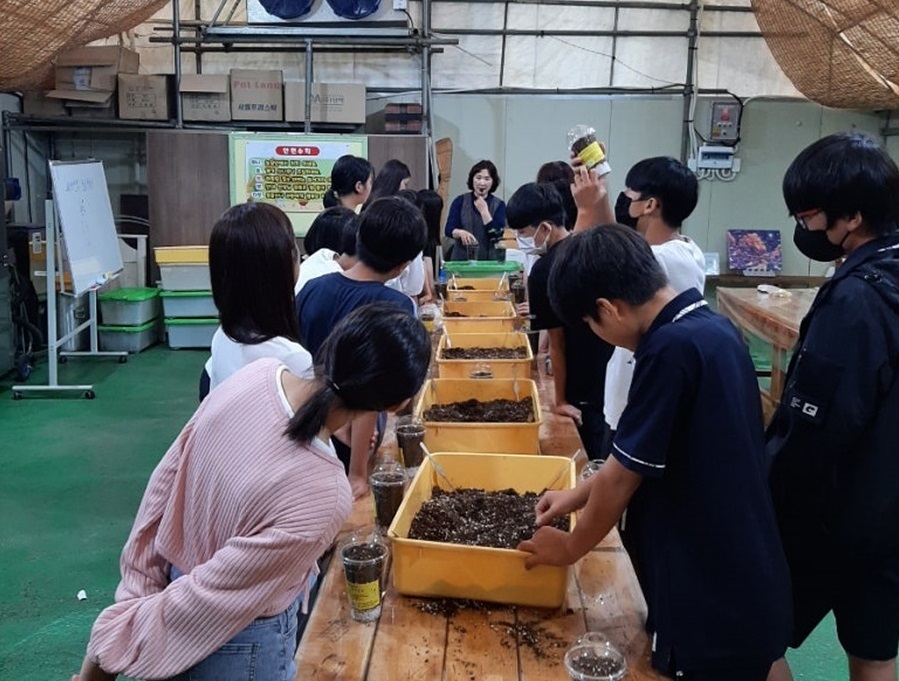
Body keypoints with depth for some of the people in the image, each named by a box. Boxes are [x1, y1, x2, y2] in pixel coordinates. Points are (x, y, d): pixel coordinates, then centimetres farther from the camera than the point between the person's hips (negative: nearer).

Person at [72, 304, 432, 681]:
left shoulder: (257, 373, -18)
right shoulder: (322, 498, -36)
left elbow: (166, 481, -7)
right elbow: (208, 602, -27)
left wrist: (139, 590, 5)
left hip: (175, 576, 6)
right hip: (238, 648, -6)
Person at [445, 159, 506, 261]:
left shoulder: (499, 205, 1)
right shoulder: (460, 201, 1)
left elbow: (497, 236, -10)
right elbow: (449, 229, -10)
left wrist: (484, 211, -13)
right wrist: (461, 232, -30)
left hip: (488, 260, 0)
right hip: (461, 259, 0)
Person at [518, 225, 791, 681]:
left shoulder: (671, 348, -25)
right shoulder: (712, 329, 3)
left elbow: (622, 475, -16)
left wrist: (571, 547, 0)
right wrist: (578, 496, 17)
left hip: (713, 607, -8)